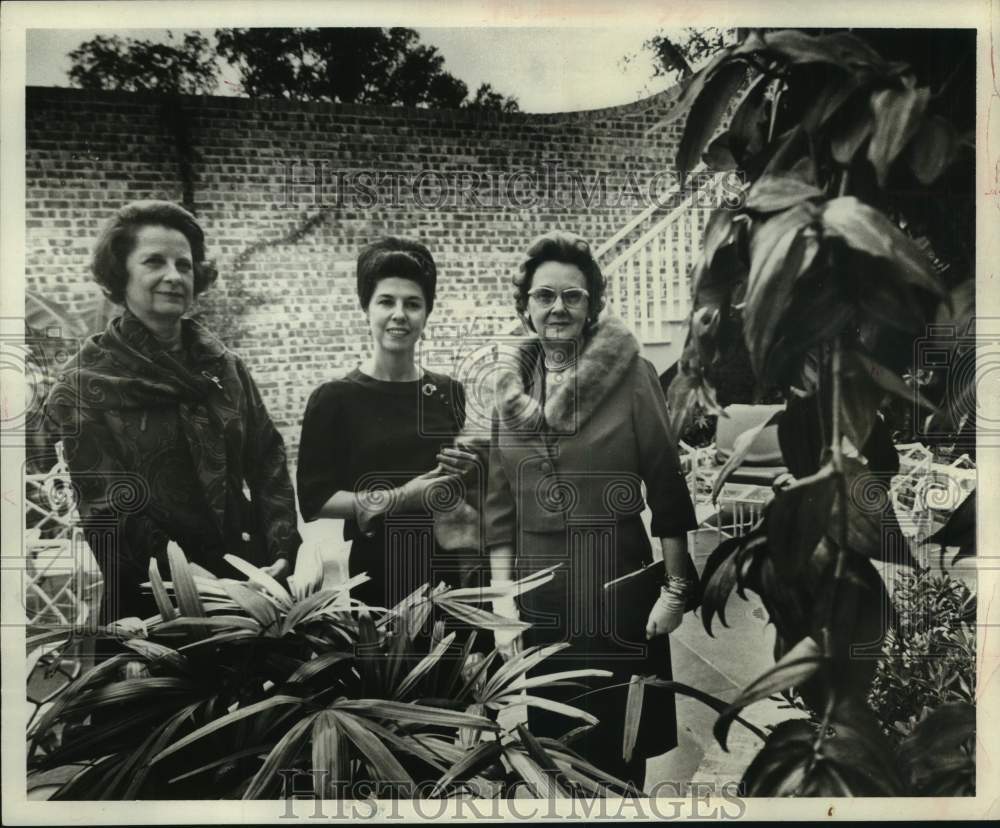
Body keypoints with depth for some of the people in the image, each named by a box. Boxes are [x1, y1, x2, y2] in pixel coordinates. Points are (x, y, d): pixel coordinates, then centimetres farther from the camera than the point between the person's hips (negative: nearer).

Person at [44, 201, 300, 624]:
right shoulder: (82, 386, -6)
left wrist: (282, 552, -9)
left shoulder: (225, 367, 7)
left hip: (248, 586, 4)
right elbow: (109, 510, -12)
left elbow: (267, 462, 5)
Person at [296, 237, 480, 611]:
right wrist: (398, 498, -18)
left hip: (449, 569, 3)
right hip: (375, 577, -3)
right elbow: (314, 500, -10)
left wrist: (470, 475, -6)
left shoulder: (449, 393, 5)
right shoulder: (334, 398, -5)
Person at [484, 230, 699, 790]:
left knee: (622, 748, 7)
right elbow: (500, 502, 8)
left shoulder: (632, 374, -5)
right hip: (539, 592, 3)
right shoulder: (509, 387, 6)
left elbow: (667, 484, -5)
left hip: (620, 583, -3)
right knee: (552, 747, 13)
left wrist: (676, 587, -7)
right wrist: (501, 592, 4)